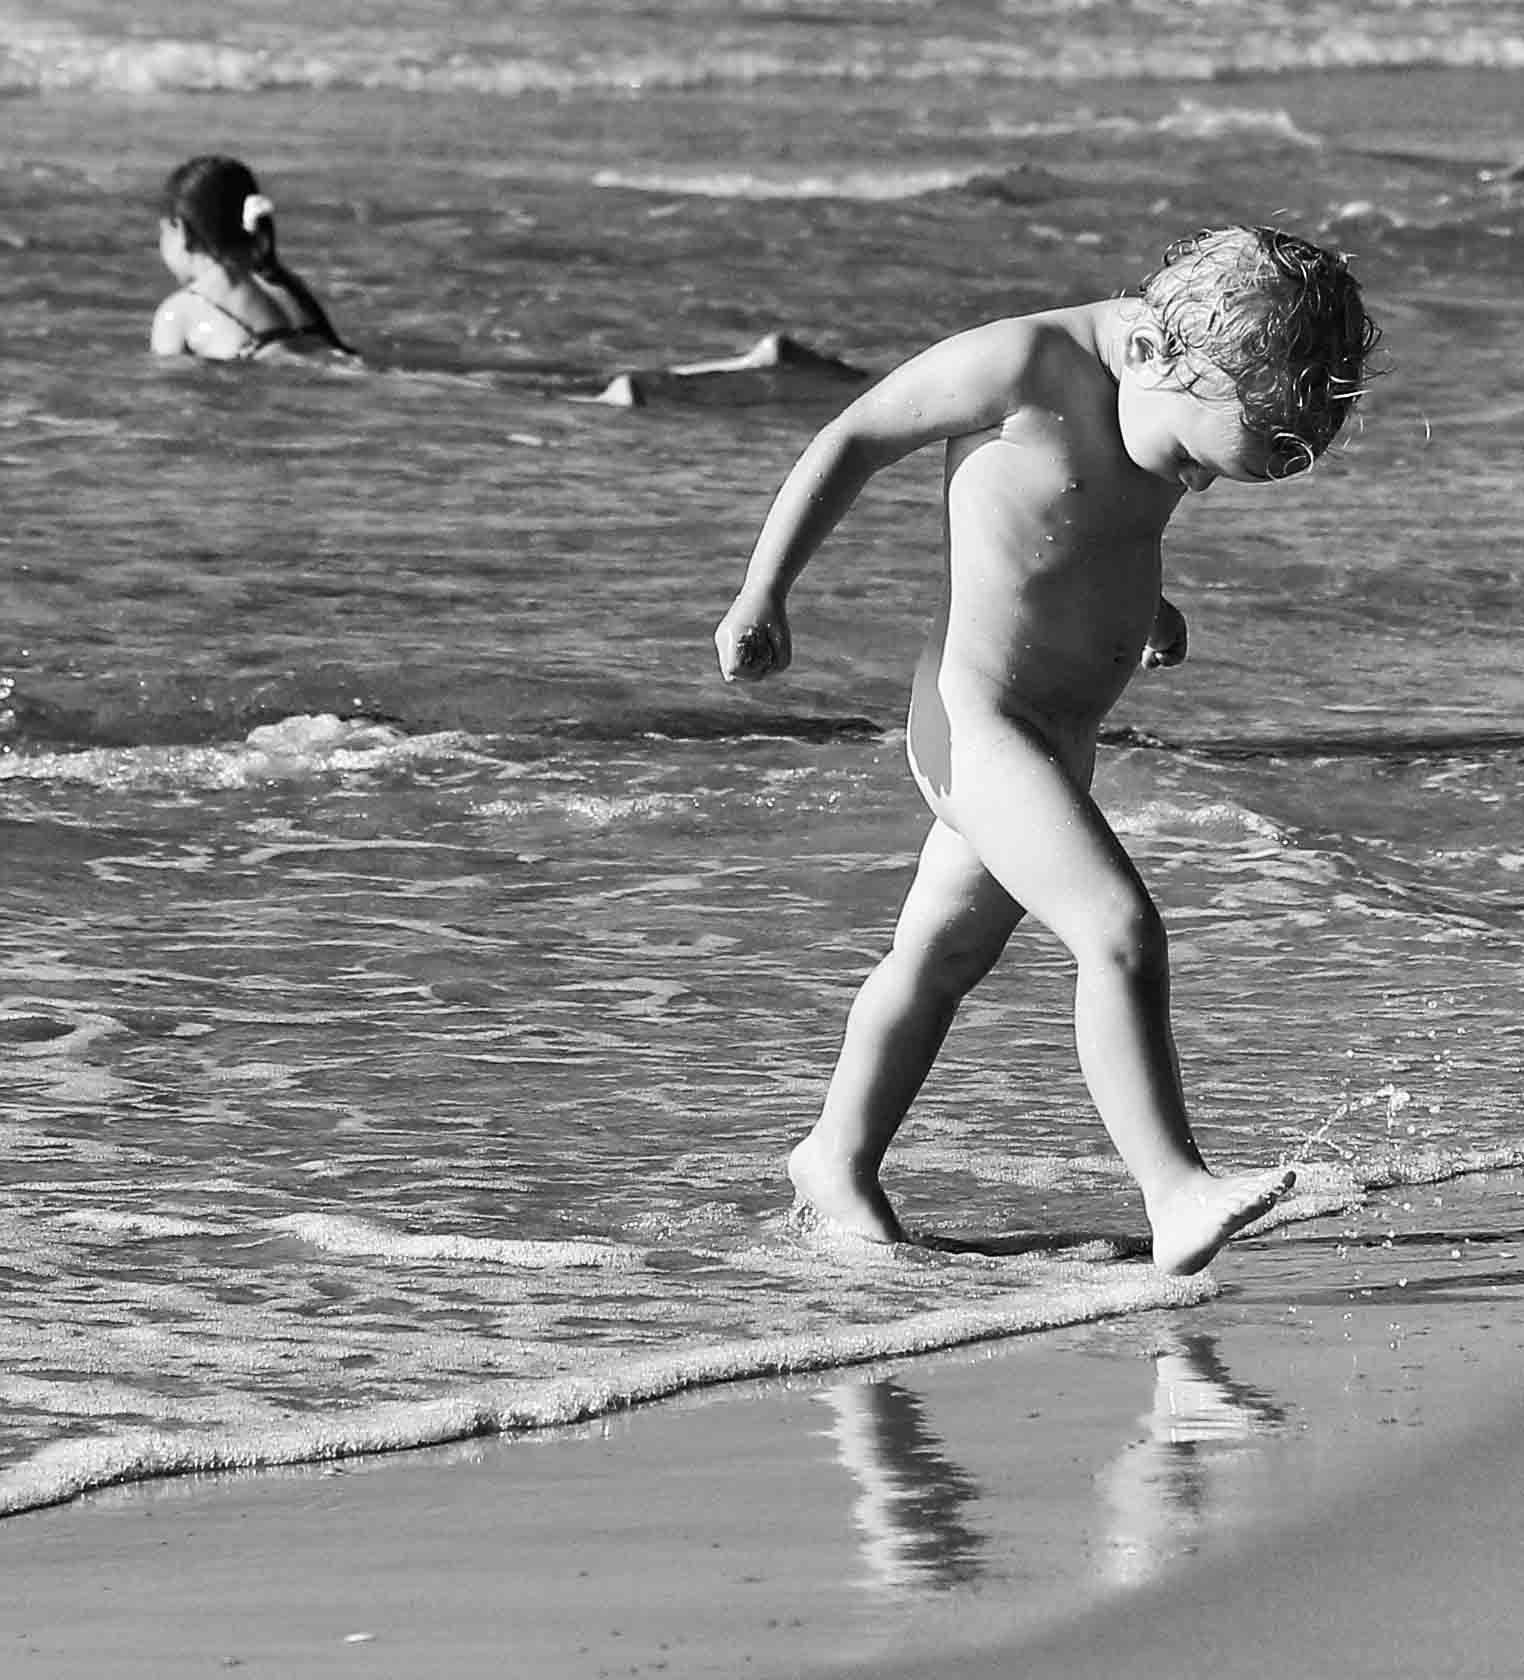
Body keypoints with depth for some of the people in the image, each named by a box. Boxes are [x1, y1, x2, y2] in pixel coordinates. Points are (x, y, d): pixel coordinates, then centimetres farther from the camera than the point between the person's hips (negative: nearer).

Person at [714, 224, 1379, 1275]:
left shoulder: (1169, 378, 0)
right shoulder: (1030, 362, -22)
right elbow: (855, 439, -12)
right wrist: (762, 596, -12)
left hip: (1063, 736, 9)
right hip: (979, 723, -9)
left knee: (943, 957, 22)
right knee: (1123, 935, -22)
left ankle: (838, 1164, 38)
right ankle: (1177, 1197, -25)